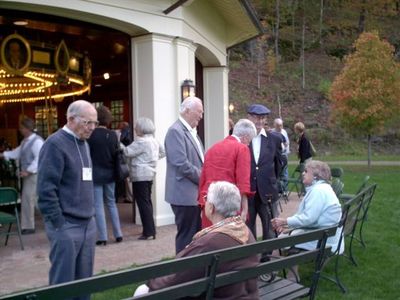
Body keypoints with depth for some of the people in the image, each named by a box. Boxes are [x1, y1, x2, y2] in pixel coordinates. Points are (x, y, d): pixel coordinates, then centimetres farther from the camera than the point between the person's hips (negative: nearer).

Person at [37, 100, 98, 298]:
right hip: (66, 225, -8)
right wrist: (58, 223, -17)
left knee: (84, 280, 13)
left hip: (88, 223, 8)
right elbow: (46, 188, -16)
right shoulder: (55, 144, -12)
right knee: (63, 281, -2)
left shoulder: (83, 143, 14)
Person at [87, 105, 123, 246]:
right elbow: (117, 154, 4)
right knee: (111, 203, 16)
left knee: (98, 206, 2)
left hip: (95, 174, -4)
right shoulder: (113, 135, -1)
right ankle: (118, 234, 17)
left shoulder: (91, 134, -12)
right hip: (110, 174, 4)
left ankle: (103, 237, 3)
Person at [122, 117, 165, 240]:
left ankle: (149, 232, -7)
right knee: (147, 202, 15)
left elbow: (128, 152, -17)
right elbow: (163, 152, 25)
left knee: (143, 203, -7)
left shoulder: (142, 141, -16)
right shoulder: (154, 140, 14)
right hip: (149, 174, 10)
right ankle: (150, 229, 20)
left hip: (140, 176, -10)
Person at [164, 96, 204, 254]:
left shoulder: (191, 131, 16)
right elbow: (181, 164, -21)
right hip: (185, 195, -9)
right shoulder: (175, 131, -13)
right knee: (186, 237, -2)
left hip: (195, 194, 9)